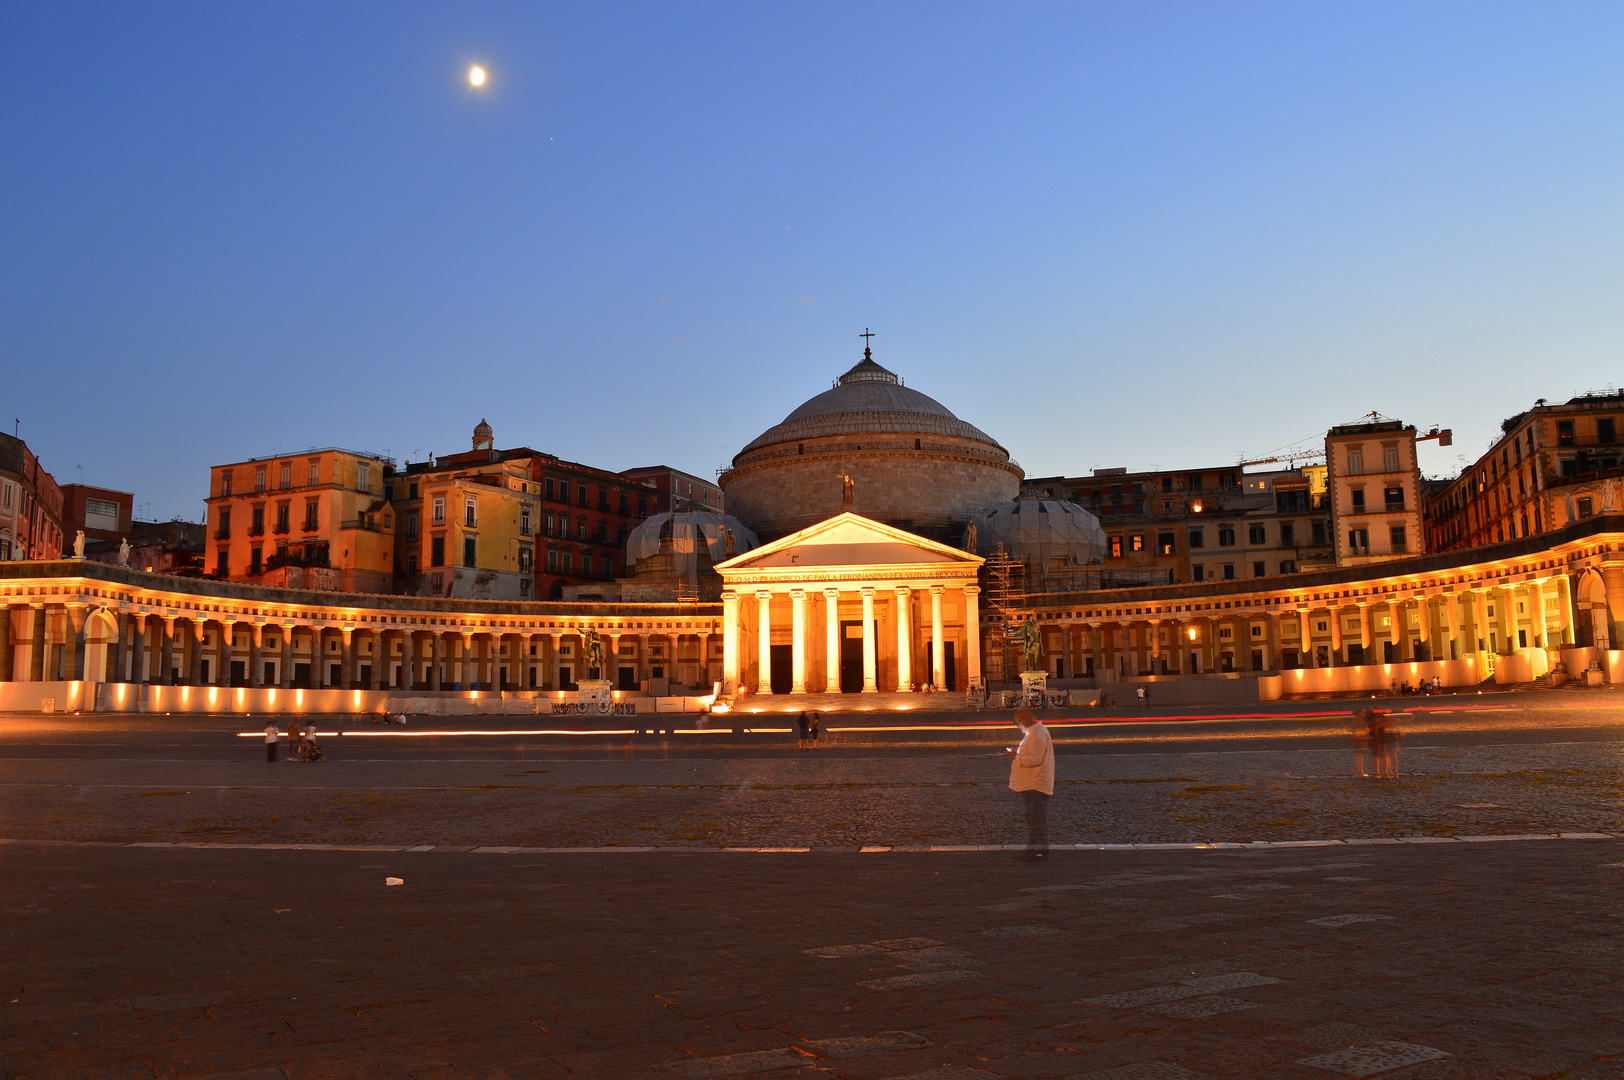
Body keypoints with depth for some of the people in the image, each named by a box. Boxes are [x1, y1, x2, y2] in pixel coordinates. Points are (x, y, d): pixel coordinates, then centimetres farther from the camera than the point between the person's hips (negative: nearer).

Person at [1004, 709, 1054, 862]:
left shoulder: (1038, 734, -18)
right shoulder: (1032, 732, 17)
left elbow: (1035, 759, -25)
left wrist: (1016, 756, -19)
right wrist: (1017, 752, 12)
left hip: (1035, 786, -11)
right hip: (1029, 784, 11)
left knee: (1037, 818, -7)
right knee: (1032, 818, 15)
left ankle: (1040, 852, -3)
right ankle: (1033, 850, 22)